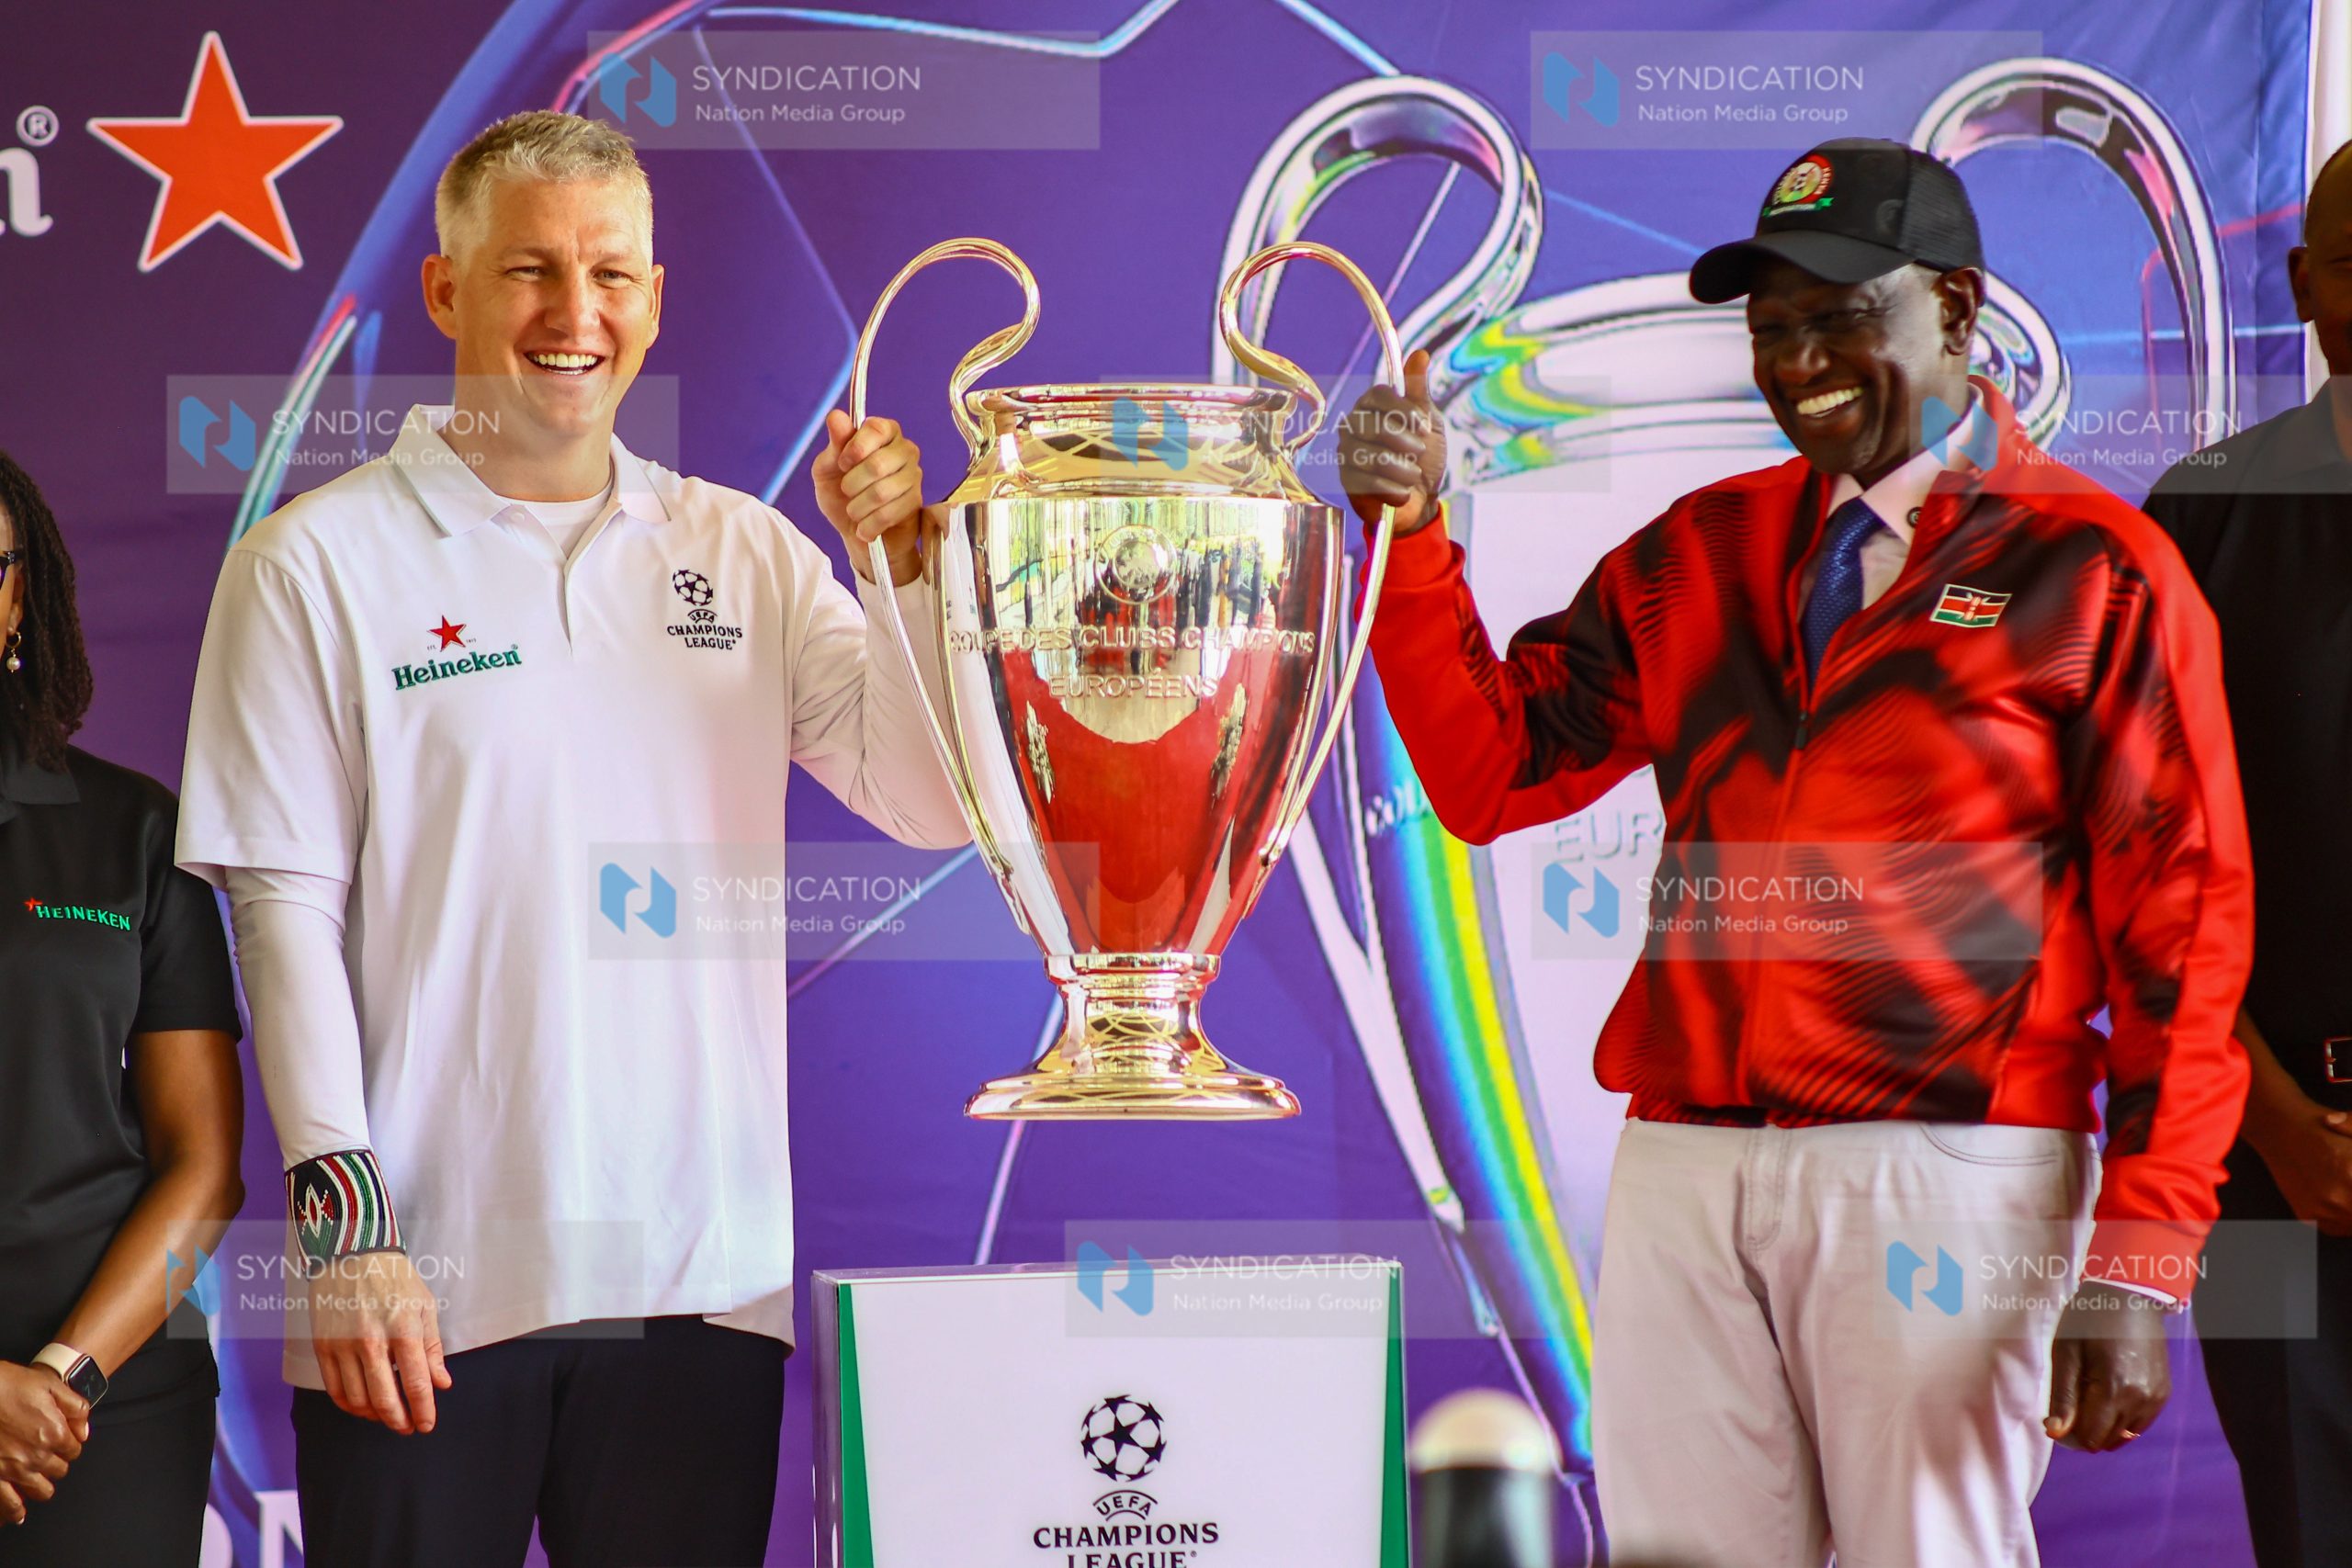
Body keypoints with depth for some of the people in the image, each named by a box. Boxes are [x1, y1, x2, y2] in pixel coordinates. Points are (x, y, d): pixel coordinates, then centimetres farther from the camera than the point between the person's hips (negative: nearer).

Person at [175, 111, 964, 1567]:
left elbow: (943, 806, 6)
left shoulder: (744, 553, 10)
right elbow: (287, 910, -3)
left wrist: (908, 563, -8)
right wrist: (349, 1222, -10)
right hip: (428, 1287, -3)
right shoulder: (318, 562, 1)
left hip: (708, 1276, 3)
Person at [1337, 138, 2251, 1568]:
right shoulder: (1699, 550, 15)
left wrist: (2137, 1270, -9)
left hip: (1939, 1172, -4)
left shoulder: (2096, 570, 0)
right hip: (1685, 1164, 4)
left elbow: (2182, 925, -3)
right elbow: (1492, 770, 9)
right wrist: (1415, 537, -4)